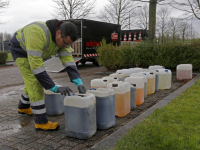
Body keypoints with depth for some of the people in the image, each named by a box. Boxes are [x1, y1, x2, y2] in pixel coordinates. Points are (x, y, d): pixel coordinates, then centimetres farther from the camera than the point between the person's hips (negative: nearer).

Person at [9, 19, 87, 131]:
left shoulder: (63, 37, -19)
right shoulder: (38, 34, -42)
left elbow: (68, 60, -23)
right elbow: (36, 65, -43)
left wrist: (79, 83, -36)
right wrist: (55, 88, -43)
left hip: (34, 54, 8)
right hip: (20, 49, -7)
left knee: (33, 81, 16)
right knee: (35, 83, -16)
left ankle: (23, 107, 40)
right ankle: (41, 122, -11)